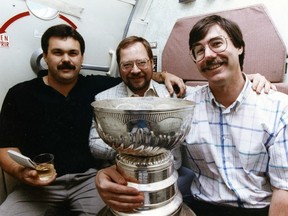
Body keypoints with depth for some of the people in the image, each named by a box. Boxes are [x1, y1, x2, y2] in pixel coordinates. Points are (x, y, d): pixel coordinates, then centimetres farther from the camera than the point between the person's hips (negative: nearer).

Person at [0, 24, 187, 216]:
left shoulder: (98, 86, 3)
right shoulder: (20, 95, 2)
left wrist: (162, 76, -8)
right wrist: (21, 171, -18)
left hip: (90, 178, 0)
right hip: (40, 183, 1)